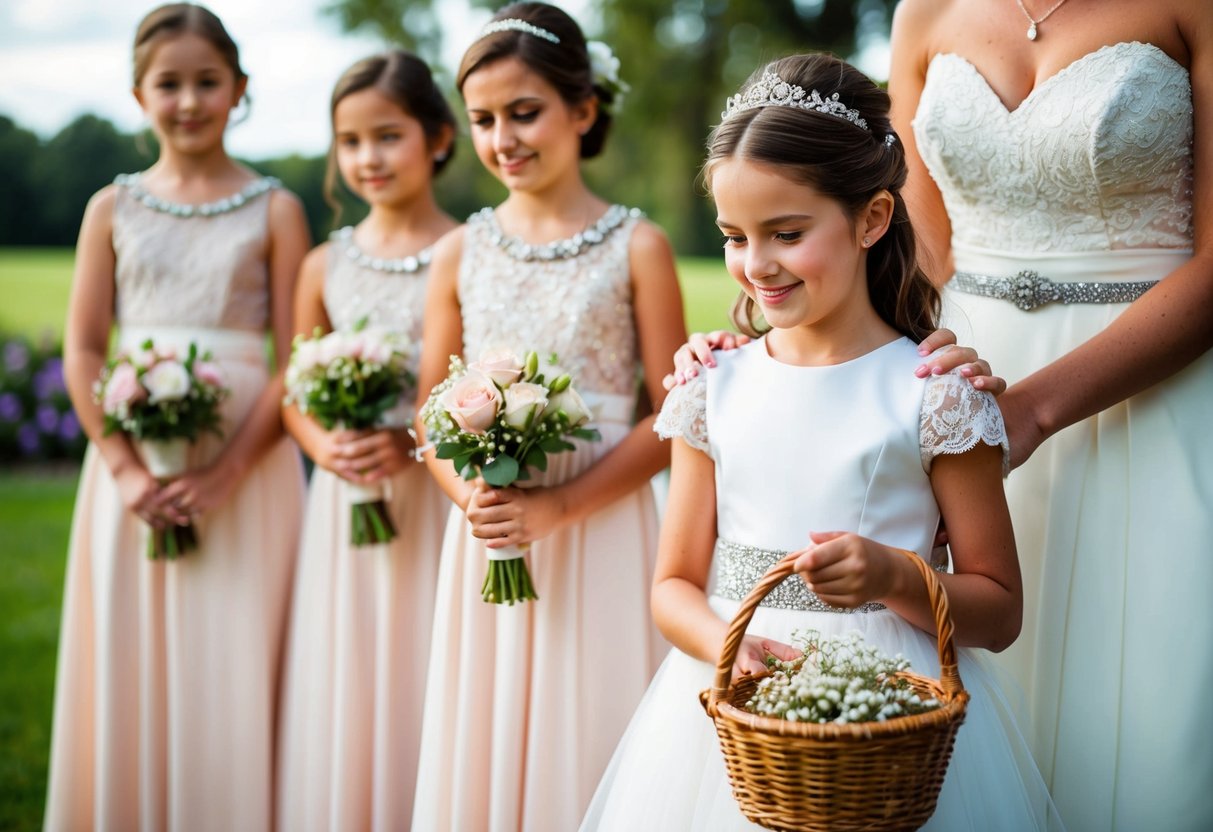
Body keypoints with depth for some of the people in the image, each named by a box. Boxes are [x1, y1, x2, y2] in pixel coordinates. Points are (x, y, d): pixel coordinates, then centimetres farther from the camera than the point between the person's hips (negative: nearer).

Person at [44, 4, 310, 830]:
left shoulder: (275, 210, 2)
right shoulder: (113, 208, 8)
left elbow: (298, 360, -4)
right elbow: (83, 351, 4)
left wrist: (226, 474, -14)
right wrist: (124, 467, -9)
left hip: (244, 461, -2)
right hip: (133, 459, 2)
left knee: (232, 673, 1)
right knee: (129, 671, 6)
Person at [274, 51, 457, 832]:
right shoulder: (326, 265, 7)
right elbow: (296, 392, 11)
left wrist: (414, 442, -20)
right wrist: (322, 444, -9)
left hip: (435, 503, -4)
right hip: (343, 506, 4)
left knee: (421, 680, 3)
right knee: (341, 687, 10)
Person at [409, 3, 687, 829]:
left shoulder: (637, 247, -3)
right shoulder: (461, 252, 7)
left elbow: (671, 420, -6)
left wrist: (555, 507, -16)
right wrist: (472, 495, -10)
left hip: (601, 534, -3)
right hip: (485, 537, 3)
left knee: (586, 741, 3)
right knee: (484, 749, 8)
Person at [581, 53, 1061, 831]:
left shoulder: (935, 392, -6)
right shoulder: (715, 388, 4)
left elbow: (999, 611, -1)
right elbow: (675, 583, 7)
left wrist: (895, 576, -19)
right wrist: (728, 642, -14)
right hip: (730, 706, 3)